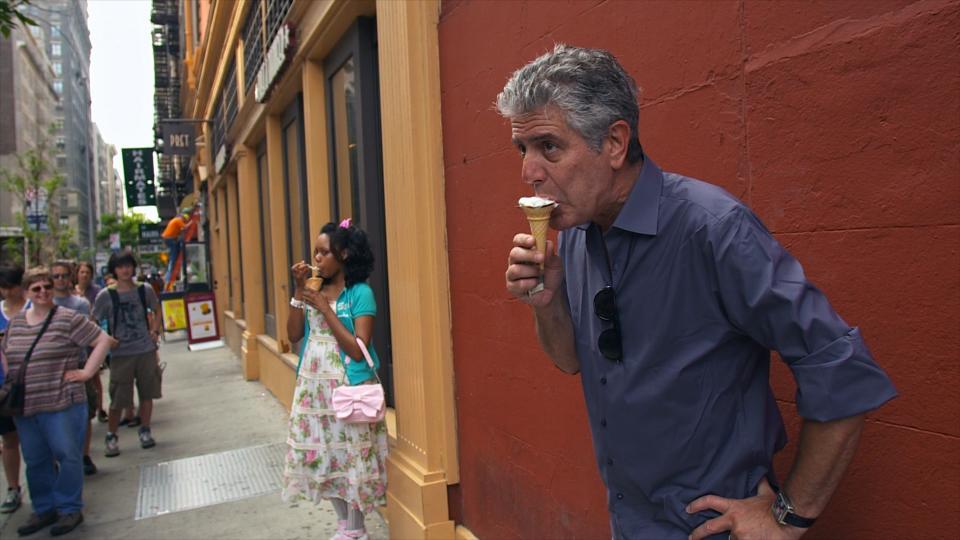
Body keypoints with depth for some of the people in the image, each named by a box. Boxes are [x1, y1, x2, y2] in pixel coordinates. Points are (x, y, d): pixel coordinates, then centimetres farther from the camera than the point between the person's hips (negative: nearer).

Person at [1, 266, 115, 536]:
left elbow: (103, 340, -10)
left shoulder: (69, 319, -8)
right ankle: (44, 510, 29)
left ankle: (70, 509, 15)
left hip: (63, 405, -6)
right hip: (24, 408, 6)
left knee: (67, 456, 1)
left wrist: (86, 372, -12)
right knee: (35, 461, 15)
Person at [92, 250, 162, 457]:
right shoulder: (106, 296, -6)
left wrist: (155, 331, 9)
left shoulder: (144, 290, 1)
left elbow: (157, 310, 19)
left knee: (147, 394, 9)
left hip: (146, 350, 2)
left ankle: (145, 431, 26)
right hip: (120, 354, -2)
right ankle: (111, 436, 19)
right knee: (118, 399, 0)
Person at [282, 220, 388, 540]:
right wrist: (299, 292, -5)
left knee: (351, 456, 2)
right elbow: (293, 335, 3)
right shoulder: (316, 290, 7)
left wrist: (325, 308, -18)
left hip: (348, 388, -6)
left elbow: (358, 349, -18)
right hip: (314, 387, 6)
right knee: (322, 455, 12)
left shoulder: (360, 293, -11)